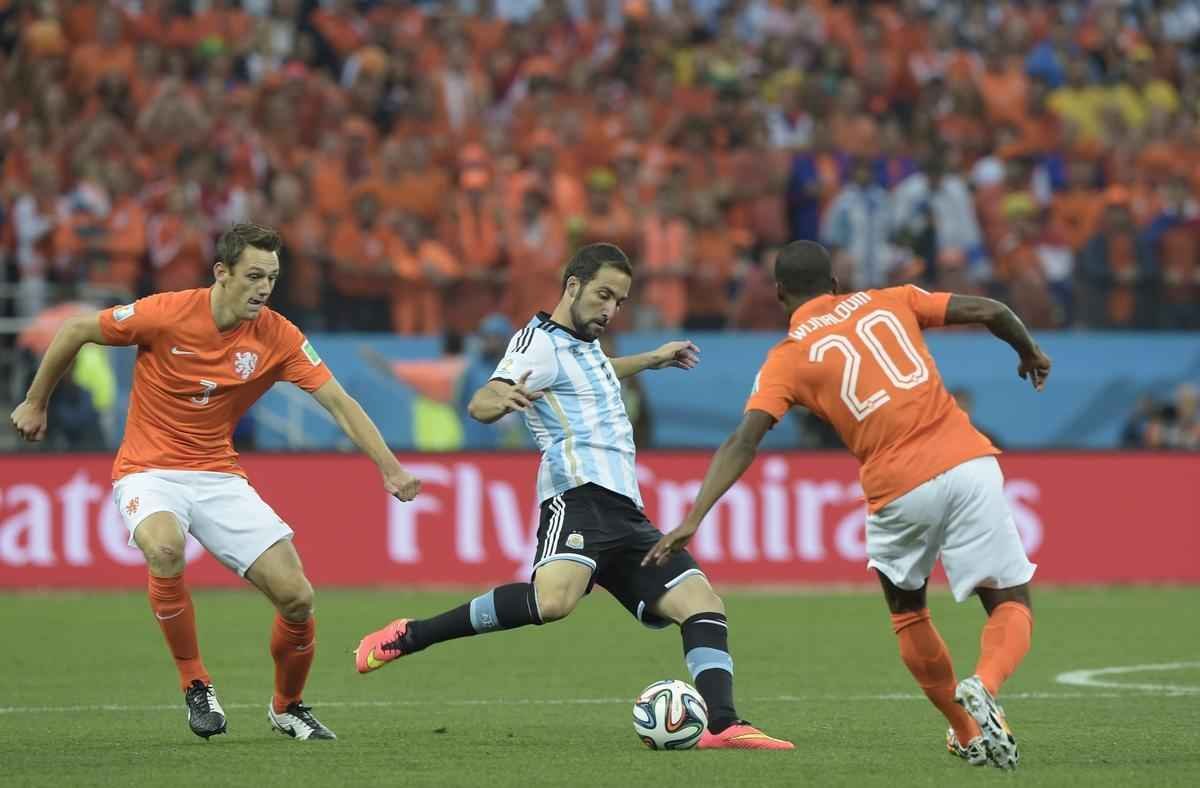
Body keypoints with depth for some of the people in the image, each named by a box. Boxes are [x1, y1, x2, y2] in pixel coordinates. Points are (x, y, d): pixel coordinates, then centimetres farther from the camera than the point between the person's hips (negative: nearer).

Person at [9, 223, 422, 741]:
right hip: (149, 472, -3)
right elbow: (75, 331, -3)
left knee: (296, 597, -9)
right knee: (165, 549, -38)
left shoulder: (277, 337, -8)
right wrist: (35, 403, 6)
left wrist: (390, 470, -20)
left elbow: (338, 402, -9)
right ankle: (195, 685, -17)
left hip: (218, 476, 3)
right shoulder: (166, 315, -16)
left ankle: (287, 707, 20)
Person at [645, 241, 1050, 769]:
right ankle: (984, 685, -24)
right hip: (969, 463, 1)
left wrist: (692, 520, -10)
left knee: (907, 613, 26)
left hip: (900, 491, -1)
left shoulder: (787, 359, 8)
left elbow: (743, 442, -5)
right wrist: (1029, 352, 32)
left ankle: (967, 734, 28)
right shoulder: (887, 303, 15)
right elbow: (988, 311, 12)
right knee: (1012, 605, 7)